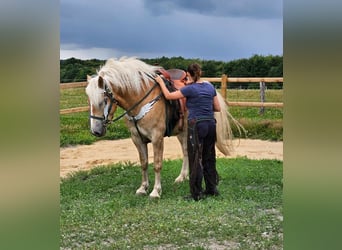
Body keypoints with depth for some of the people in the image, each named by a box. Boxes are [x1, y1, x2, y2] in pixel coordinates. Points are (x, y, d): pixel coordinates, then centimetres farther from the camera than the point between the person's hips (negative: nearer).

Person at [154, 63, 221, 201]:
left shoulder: (190, 89, -11)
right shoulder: (210, 87, 6)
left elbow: (169, 96, -5)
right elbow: (218, 108, 11)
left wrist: (161, 82, 7)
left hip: (196, 125, -6)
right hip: (211, 124, 6)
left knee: (196, 159, 1)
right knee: (209, 157, 17)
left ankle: (197, 193, 5)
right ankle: (212, 188, 26)